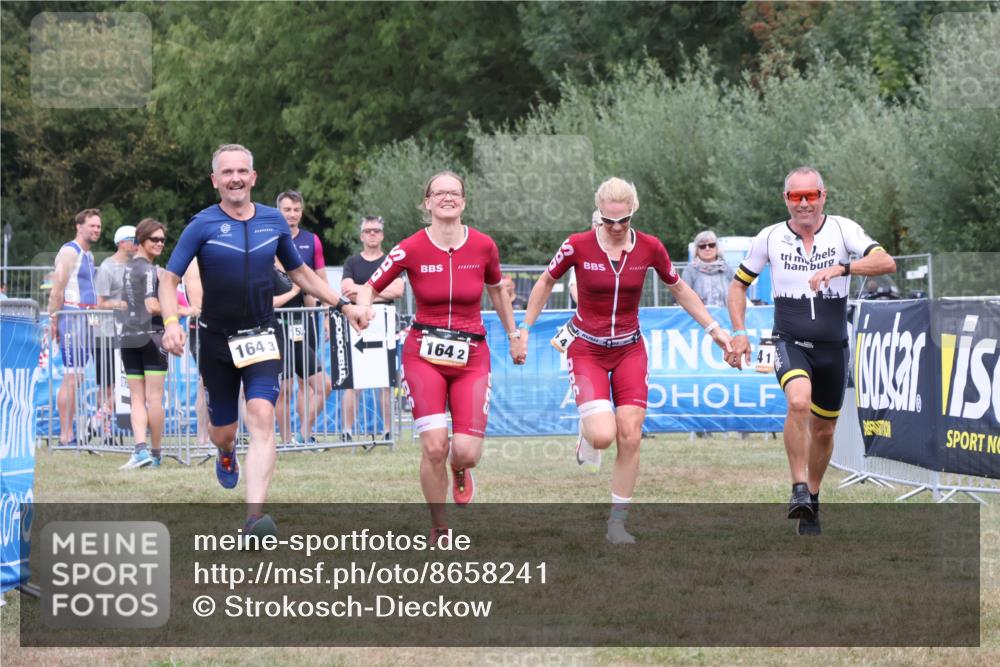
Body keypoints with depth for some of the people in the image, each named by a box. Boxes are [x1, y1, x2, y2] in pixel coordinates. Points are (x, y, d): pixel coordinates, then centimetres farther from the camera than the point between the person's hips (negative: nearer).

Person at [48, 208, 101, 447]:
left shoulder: (88, 255, 19)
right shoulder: (69, 252, -9)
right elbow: (57, 290, -13)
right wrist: (54, 320, -17)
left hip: (86, 320, 9)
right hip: (71, 319, -9)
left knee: (76, 378, 9)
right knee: (71, 378, -11)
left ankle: (69, 434, 12)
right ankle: (65, 435, -11)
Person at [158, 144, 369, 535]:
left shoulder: (273, 221, 5)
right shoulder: (203, 225, -6)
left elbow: (300, 273, 19)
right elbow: (170, 278, -5)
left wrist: (343, 305, 14)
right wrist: (171, 323, -23)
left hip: (261, 338, 1)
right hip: (216, 341, -1)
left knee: (262, 419, -18)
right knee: (223, 431, 7)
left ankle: (255, 517, -26)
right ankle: (226, 454, 48)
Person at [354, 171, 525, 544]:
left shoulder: (483, 246, -1)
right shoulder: (411, 249, -6)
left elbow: (496, 290, 17)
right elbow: (370, 288, 2)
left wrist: (514, 336, 24)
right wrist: (362, 307, -20)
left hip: (471, 356, 1)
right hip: (424, 354, -1)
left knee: (467, 452, -10)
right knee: (434, 446, -14)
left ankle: (459, 471, 31)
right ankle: (439, 529, 6)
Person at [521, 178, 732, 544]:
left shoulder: (649, 248, -6)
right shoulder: (578, 246, -12)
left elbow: (679, 289, 10)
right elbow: (546, 282, 6)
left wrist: (713, 328, 9)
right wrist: (524, 328, 7)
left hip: (629, 350, 2)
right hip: (586, 349, -2)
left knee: (630, 438, -7)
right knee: (603, 436, -20)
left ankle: (617, 522, 6)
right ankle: (587, 432, 19)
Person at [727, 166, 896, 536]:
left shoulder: (843, 230, -5)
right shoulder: (769, 238, -1)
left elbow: (886, 262, -18)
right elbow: (739, 284, 11)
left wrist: (840, 268, -31)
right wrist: (738, 332, -1)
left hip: (832, 346, 1)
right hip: (790, 342, -1)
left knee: (823, 429, 10)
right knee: (798, 401, -30)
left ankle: (811, 501, 31)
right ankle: (799, 489, -21)